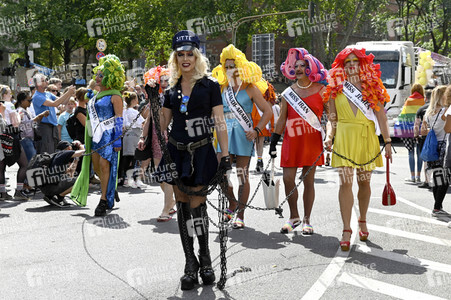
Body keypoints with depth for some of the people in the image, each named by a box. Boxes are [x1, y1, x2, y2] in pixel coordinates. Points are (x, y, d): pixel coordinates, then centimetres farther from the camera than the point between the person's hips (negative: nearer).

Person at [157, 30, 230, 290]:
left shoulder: (209, 86, -1)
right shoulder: (172, 89, 11)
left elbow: (219, 122, -4)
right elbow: (162, 123, 16)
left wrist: (226, 155, -8)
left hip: (201, 151, -4)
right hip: (176, 151, 4)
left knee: (196, 204, -7)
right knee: (183, 206, 4)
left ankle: (205, 260, 11)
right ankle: (190, 264, 11)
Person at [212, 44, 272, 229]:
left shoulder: (250, 88, 0)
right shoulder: (223, 89, 12)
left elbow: (267, 111, -1)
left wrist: (256, 130, -11)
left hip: (243, 135, -4)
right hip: (226, 134, 4)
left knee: (242, 175, -1)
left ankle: (240, 215, 6)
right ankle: (232, 203, 23)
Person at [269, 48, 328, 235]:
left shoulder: (320, 90, 3)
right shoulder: (288, 93, 10)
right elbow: (282, 119, 13)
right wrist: (273, 141, 10)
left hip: (312, 140, -2)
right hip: (291, 140, 2)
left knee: (308, 180, 1)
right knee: (288, 179, -3)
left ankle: (306, 221, 12)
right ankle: (294, 217, 14)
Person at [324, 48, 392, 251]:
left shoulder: (371, 85, 9)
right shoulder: (336, 87, 9)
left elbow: (381, 115, 6)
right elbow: (332, 118, 9)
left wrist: (387, 141, 1)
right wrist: (329, 136, -8)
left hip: (367, 138, 1)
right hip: (344, 137, -1)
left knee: (364, 182, 9)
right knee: (345, 182, -9)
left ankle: (362, 221, 29)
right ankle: (346, 230, -8)